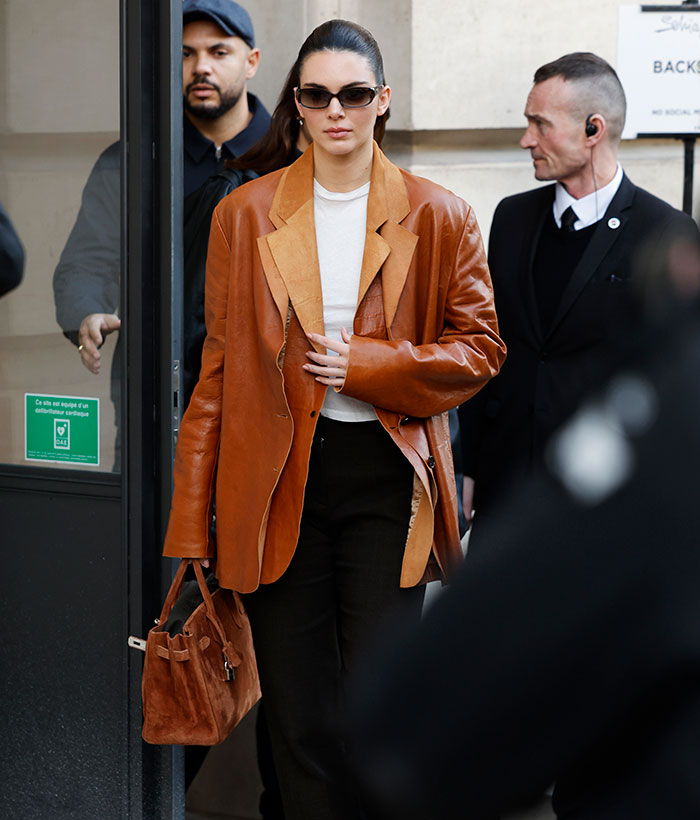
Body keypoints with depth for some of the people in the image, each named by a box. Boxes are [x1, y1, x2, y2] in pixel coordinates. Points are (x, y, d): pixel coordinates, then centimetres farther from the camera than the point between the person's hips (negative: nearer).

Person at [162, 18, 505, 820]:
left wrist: (366, 363, -11)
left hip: (385, 477, -1)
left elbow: (480, 347, 4)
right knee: (296, 715, 6)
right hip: (276, 483, 1)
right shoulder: (243, 214, 6)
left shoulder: (439, 218, 3)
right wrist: (192, 522, 3)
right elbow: (218, 368, 6)